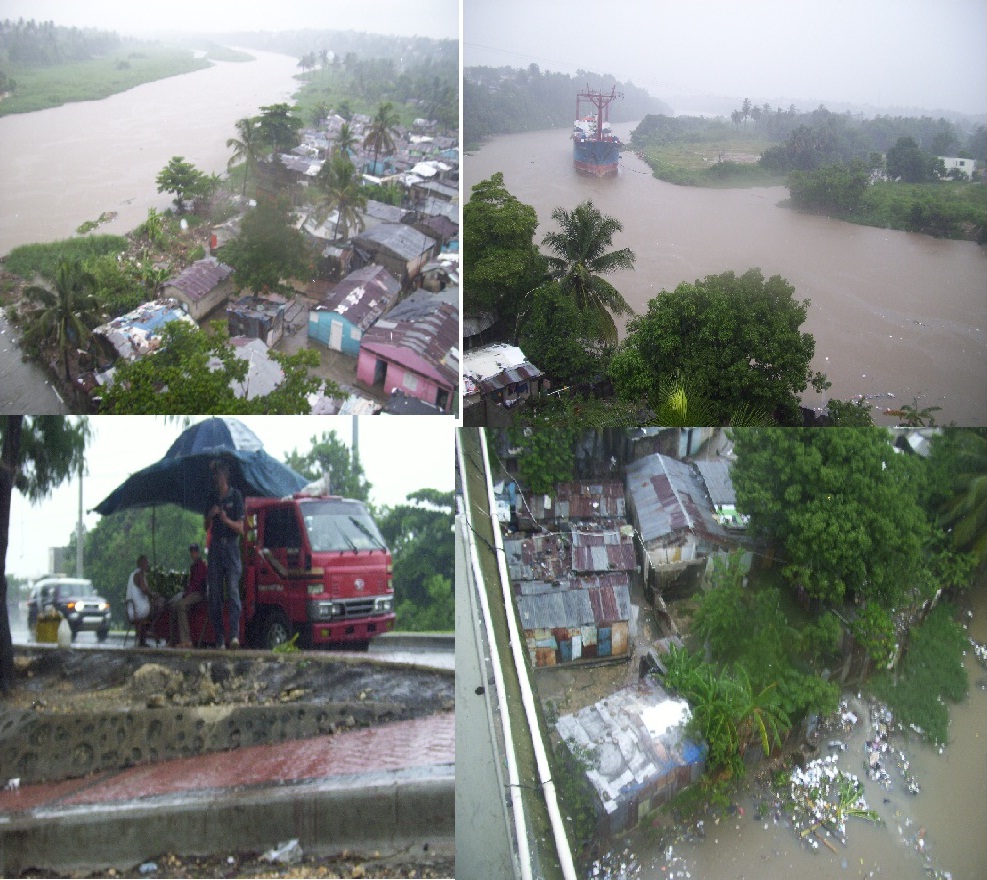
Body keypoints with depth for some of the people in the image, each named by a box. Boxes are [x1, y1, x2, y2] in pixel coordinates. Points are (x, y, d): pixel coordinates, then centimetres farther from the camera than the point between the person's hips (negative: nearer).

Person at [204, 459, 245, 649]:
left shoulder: (236, 496, 1)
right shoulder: (212, 498, 15)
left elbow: (241, 529, -2)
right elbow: (206, 527, 19)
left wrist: (226, 520, -20)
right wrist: (210, 516, -2)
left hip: (231, 546, -5)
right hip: (215, 547, 5)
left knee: (233, 590, -15)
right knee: (214, 594, 2)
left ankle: (234, 634, -24)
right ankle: (219, 639, 6)